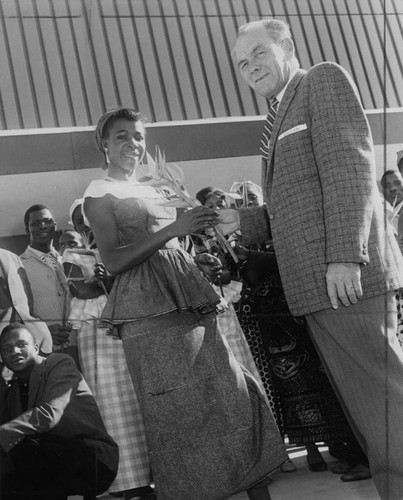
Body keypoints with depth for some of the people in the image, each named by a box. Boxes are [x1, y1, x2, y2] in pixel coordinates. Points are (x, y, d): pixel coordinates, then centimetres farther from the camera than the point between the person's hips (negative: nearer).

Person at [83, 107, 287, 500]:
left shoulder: (153, 191, 22)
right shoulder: (99, 194, 2)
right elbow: (114, 261, -10)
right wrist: (173, 229, -16)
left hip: (189, 303, 7)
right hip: (149, 310, -7)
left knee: (228, 392, 3)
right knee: (178, 409, -6)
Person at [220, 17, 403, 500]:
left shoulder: (325, 79, 1)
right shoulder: (278, 119, 24)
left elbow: (350, 168, -12)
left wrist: (345, 255, -21)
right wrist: (242, 221, 9)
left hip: (347, 274, -9)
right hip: (313, 284, 9)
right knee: (359, 398, 11)